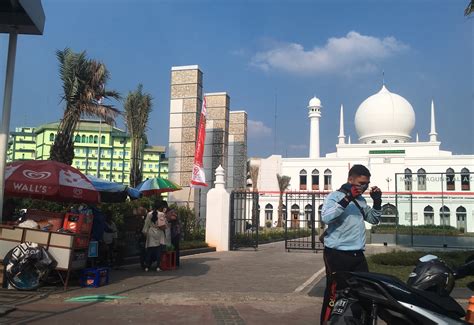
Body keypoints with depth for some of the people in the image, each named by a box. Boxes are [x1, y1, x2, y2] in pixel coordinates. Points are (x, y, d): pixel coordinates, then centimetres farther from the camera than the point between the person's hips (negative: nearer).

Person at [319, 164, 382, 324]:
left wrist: (377, 202, 8)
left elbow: (374, 220, 24)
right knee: (334, 294, -1)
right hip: (337, 255, -7)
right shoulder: (335, 196, -8)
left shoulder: (361, 200, 15)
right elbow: (326, 218, -24)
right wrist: (347, 199, -28)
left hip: (357, 255, 7)